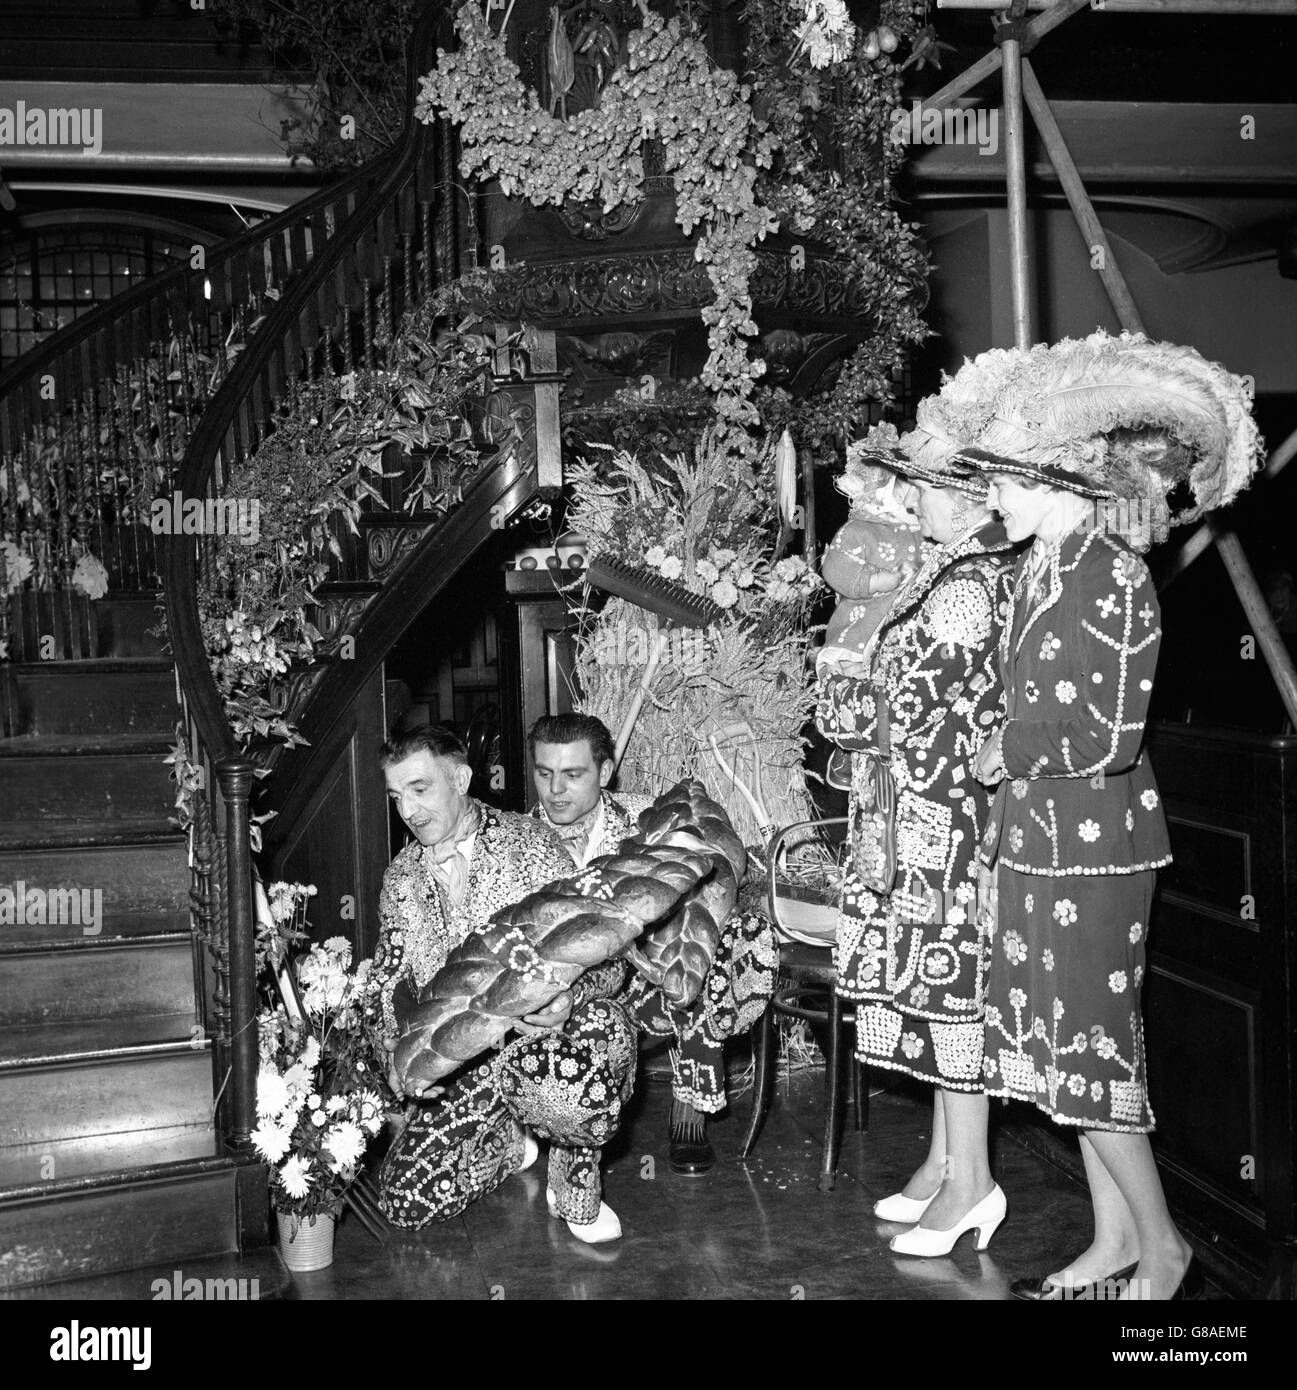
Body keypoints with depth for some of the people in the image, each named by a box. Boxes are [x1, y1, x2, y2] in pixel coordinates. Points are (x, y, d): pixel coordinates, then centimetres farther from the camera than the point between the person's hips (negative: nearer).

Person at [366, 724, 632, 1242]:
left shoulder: (528, 844, -5)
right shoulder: (401, 879, 9)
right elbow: (387, 981, 18)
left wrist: (569, 998, -31)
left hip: (542, 1040, -4)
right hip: (458, 1071, 4)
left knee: (604, 1024, -39)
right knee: (405, 1200, -15)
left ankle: (574, 1170, -7)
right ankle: (509, 1144, 18)